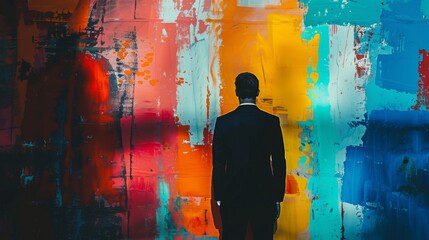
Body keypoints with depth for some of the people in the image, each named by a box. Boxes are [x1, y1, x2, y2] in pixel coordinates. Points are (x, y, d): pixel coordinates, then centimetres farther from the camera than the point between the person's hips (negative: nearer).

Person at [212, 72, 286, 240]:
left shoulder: (224, 122, -5)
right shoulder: (271, 121, -4)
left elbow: (218, 164, -3)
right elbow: (279, 162, -1)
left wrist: (218, 197, 6)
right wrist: (278, 198, 8)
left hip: (233, 196, 0)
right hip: (264, 196, 1)